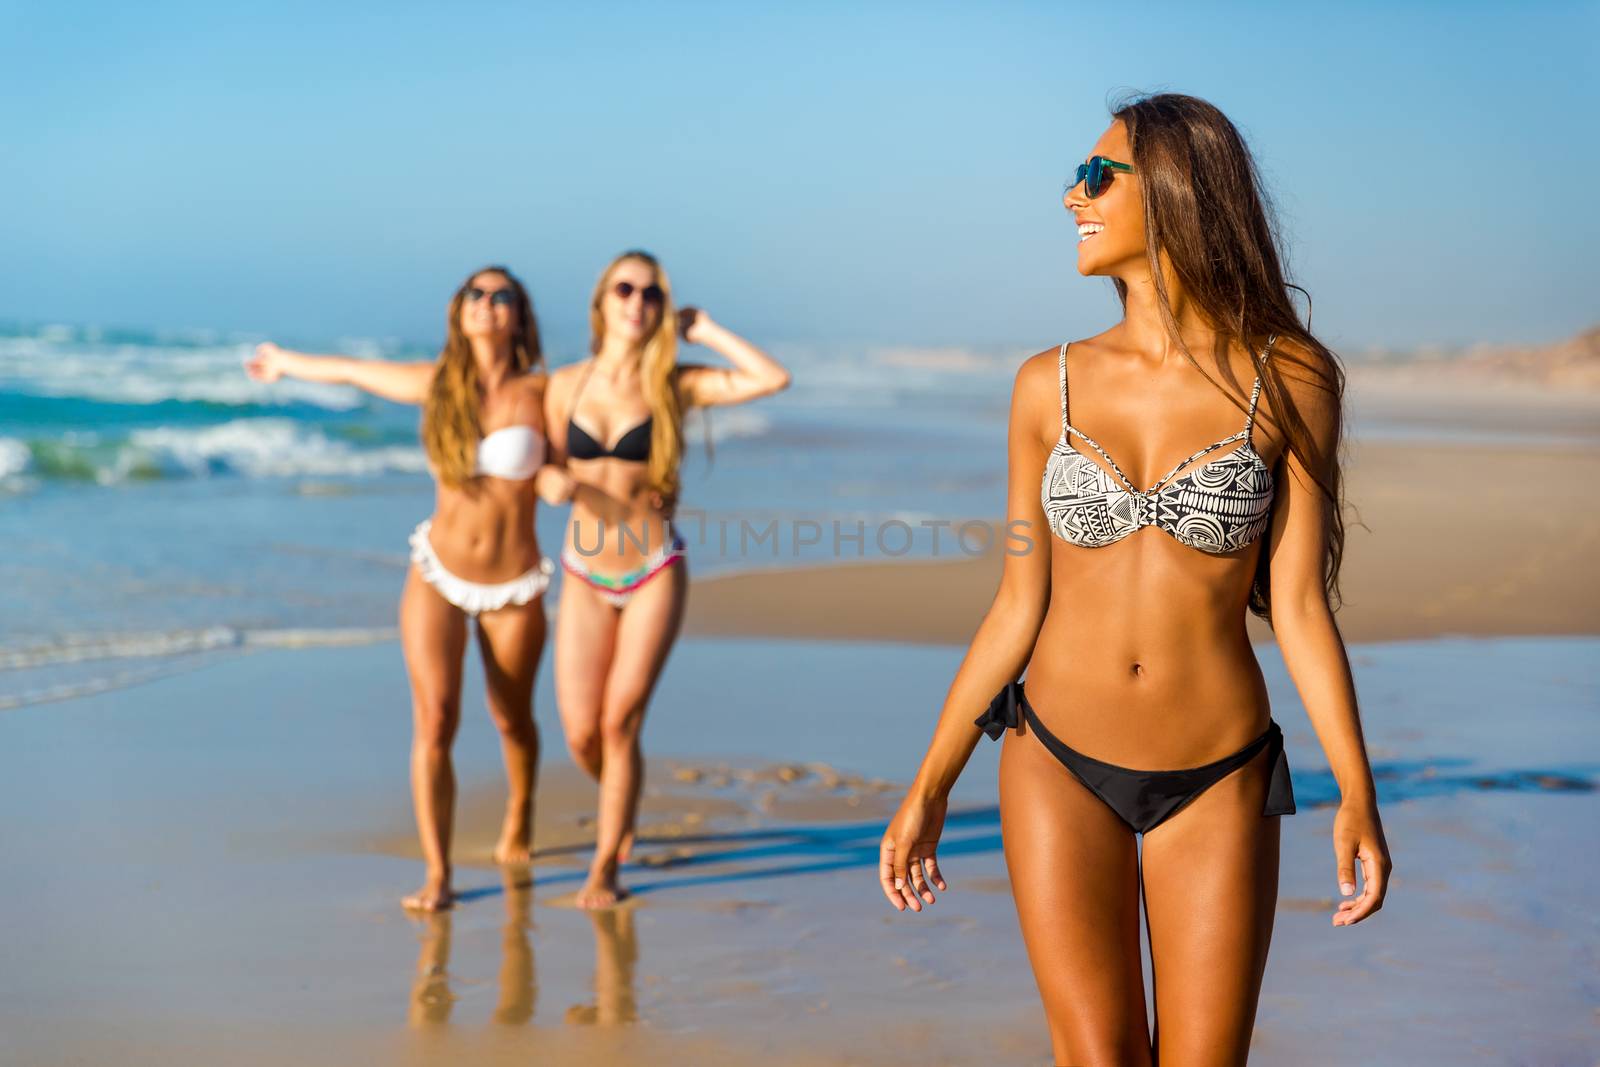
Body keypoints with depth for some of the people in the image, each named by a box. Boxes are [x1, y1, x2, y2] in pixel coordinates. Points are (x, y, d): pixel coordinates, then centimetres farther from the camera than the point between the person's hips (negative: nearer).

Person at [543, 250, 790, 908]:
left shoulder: (675, 386, -3)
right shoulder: (566, 385, 1)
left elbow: (774, 379, -14)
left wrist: (705, 331, -7)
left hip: (654, 573, -2)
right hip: (586, 579, 2)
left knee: (620, 722, -5)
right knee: (582, 736, 0)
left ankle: (604, 868, 13)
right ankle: (620, 808, 35)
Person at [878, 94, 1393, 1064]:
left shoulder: (1289, 381, -6)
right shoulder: (1052, 384, -2)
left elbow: (1299, 603, -6)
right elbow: (1018, 606, 2)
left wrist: (1357, 797, -13)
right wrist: (930, 788, 2)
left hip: (1216, 782, -1)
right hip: (1058, 763, 1)